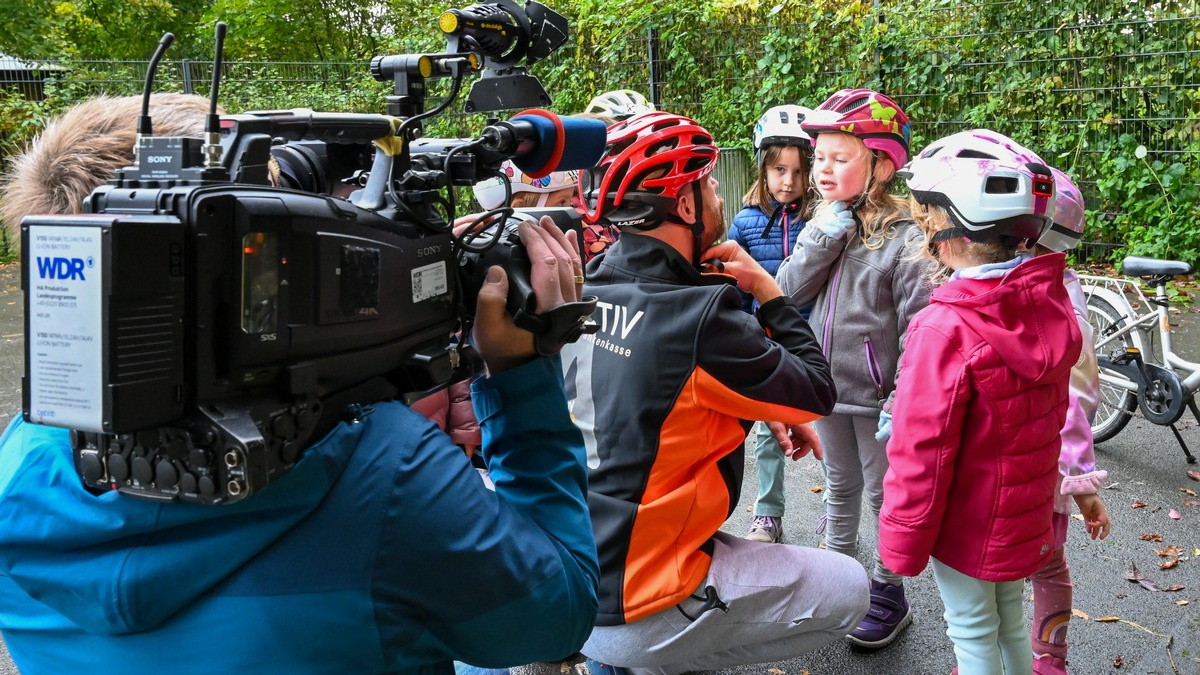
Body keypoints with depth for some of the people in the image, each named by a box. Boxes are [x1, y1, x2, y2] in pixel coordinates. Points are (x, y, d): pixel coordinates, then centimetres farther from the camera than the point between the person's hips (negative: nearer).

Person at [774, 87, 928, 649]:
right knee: (840, 485, 22)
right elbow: (790, 291, -8)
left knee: (884, 492, 11)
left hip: (876, 393, -6)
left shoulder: (903, 236, -18)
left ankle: (889, 595, 29)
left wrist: (903, 402, -20)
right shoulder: (824, 224, 2)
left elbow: (917, 327, -18)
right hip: (827, 385, 6)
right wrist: (824, 235, -19)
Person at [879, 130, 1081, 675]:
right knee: (1011, 621, 25)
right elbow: (1050, 416, 7)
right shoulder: (1053, 305, -6)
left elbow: (921, 454, -23)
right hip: (1027, 516, 7)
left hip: (966, 527, -6)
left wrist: (901, 543, -11)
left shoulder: (944, 330, -29)